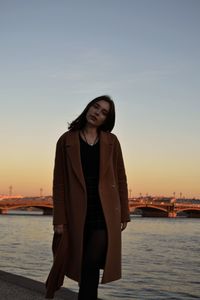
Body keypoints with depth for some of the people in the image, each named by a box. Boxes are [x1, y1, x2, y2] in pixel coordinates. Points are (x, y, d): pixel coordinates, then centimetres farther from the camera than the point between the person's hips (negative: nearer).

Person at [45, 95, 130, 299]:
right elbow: (59, 182, 0)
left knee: (91, 265, -6)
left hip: (104, 212, 0)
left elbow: (120, 179, 8)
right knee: (84, 265, 9)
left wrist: (124, 214, 4)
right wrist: (59, 219, -5)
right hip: (77, 213, 0)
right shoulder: (66, 140, 3)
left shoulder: (111, 141, 6)